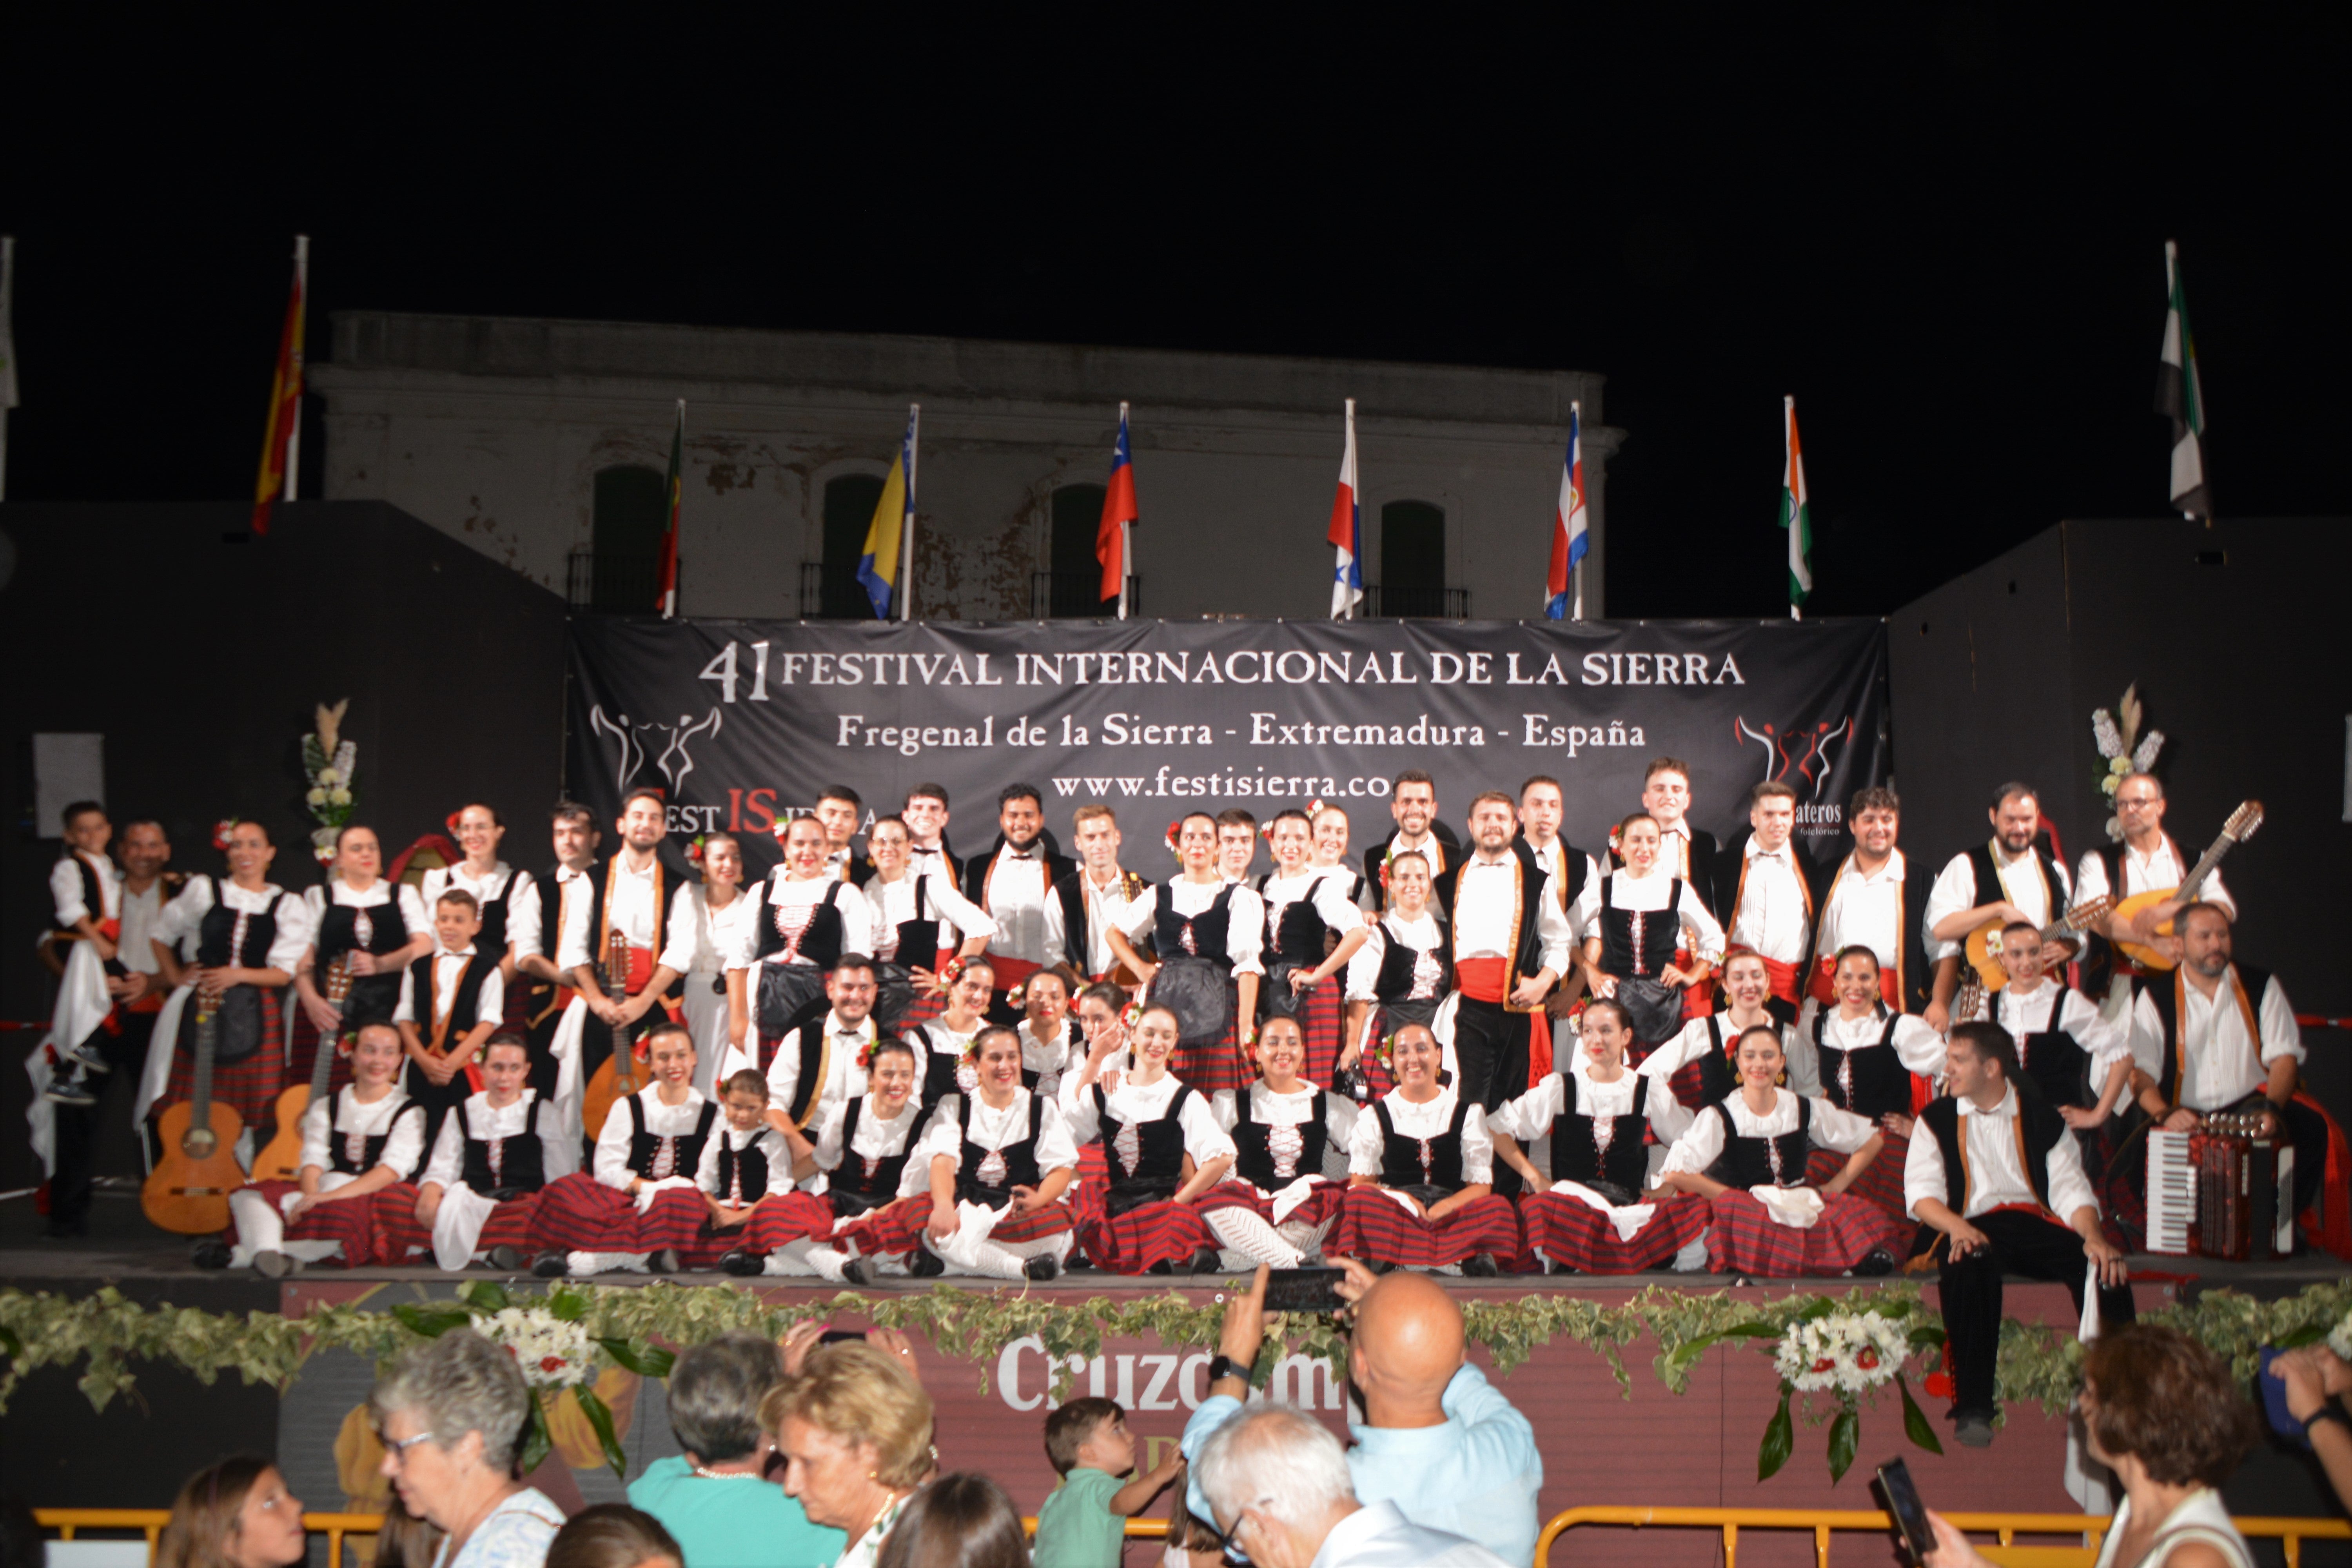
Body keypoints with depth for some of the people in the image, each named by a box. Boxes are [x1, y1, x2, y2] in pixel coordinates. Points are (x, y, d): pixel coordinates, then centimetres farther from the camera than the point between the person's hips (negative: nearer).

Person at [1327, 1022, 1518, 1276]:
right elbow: (1360, 1183, 6)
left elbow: (1481, 1186, 6)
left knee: (1498, 1208, -31)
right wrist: (1405, 1201, -14)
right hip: (1392, 1215, 0)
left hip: (1451, 1215, 0)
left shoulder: (1468, 1113, 16)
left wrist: (1443, 1208, -15)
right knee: (1360, 1201, -36)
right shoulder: (1375, 1116, 16)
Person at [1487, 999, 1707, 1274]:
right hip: (1568, 1205, -2)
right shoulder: (1560, 1088, 6)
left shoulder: (1647, 1091, 10)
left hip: (1629, 1207, 2)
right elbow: (1496, 1127, 6)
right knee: (1538, 1209, -39)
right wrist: (1535, 1177, -1)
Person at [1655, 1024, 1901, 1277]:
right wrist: (1733, 1198, -10)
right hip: (1749, 1217, -2)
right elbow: (1674, 1174, -14)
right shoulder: (1718, 1118, -2)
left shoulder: (1806, 1110, 9)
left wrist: (1835, 1187, 8)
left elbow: (1872, 1140, 19)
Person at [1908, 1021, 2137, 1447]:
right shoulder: (1937, 1119, 14)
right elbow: (1921, 1192, 3)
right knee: (1968, 1268, -39)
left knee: (2108, 1270, -28)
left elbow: (2070, 1187, 7)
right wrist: (1957, 1227, -18)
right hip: (1973, 1229, -1)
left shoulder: (2040, 1116, 15)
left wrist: (2093, 1236, -13)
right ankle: (1973, 1407, -35)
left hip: (2038, 1225, 2)